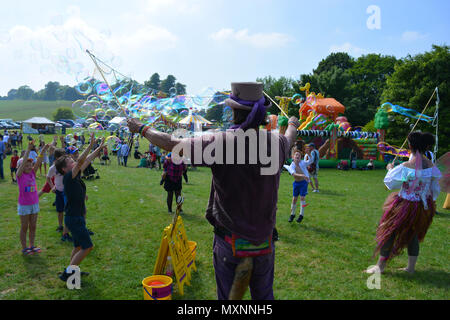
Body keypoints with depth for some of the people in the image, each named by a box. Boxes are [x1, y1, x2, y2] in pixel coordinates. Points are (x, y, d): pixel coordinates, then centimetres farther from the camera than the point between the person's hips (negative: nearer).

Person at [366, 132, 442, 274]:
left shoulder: (406, 167, -24)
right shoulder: (431, 166, -6)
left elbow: (390, 183, -10)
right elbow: (435, 189, 7)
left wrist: (390, 169, 7)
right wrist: (429, 202, 23)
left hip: (405, 205, -6)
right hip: (423, 207, 6)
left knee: (389, 232, 9)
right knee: (413, 234, 21)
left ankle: (380, 266, 19)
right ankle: (411, 267, 31)